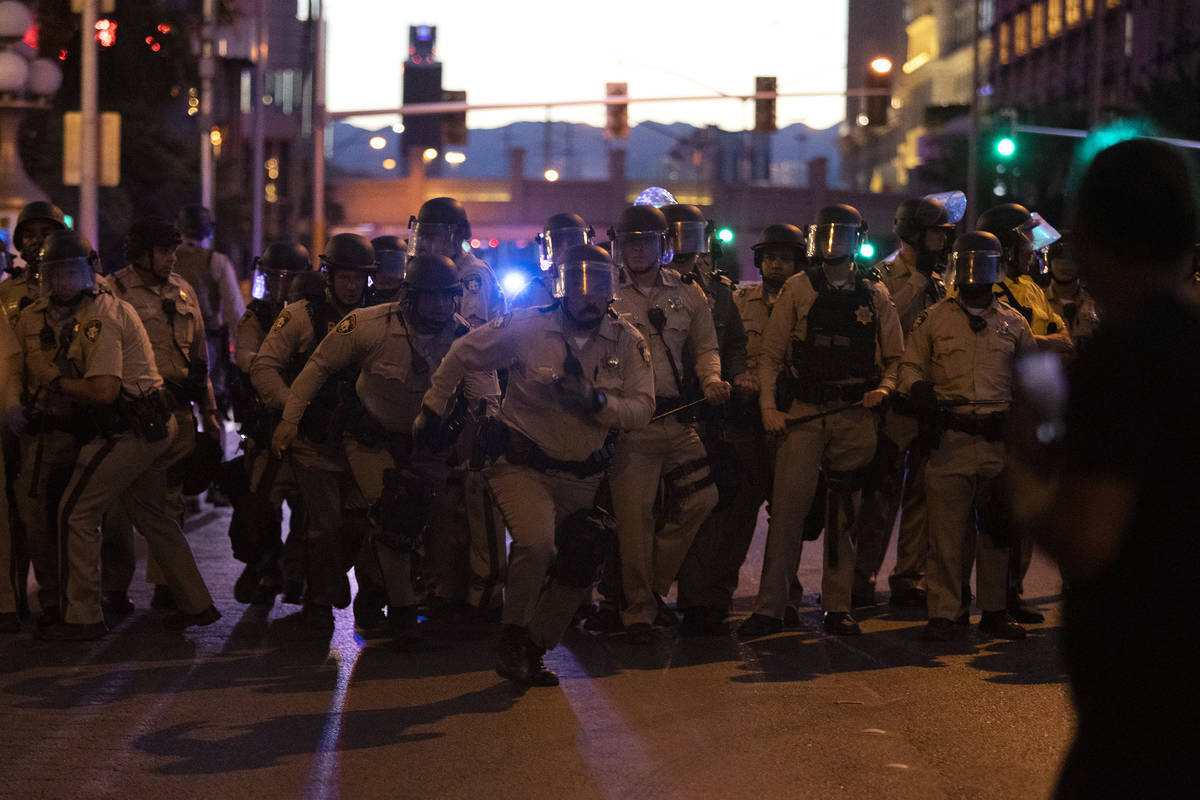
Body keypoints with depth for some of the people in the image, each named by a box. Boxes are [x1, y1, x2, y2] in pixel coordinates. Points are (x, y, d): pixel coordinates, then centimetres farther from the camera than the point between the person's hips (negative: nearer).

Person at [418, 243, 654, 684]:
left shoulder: (627, 342, -7)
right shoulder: (527, 327, -14)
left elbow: (642, 408, -11)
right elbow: (461, 355, -1)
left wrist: (597, 402, -29)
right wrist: (432, 409, 7)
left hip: (582, 477, 4)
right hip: (522, 464, -4)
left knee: (578, 571, 11)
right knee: (536, 542, -27)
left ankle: (533, 650, 33)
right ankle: (513, 637, -5)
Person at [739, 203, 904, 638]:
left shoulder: (875, 296, 11)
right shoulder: (797, 289, 6)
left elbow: (896, 357, 15)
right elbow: (771, 353, 6)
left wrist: (883, 389, -4)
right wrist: (769, 406, -4)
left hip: (856, 417, 2)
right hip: (803, 413, -2)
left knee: (846, 513, 4)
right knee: (787, 505, -9)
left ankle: (838, 607, 11)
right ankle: (769, 608, -7)